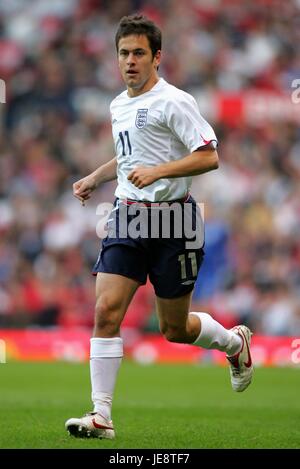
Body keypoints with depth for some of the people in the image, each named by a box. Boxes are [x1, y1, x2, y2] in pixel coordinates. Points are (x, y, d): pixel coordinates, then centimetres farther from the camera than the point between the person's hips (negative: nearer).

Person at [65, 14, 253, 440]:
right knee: (106, 311, -11)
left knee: (174, 329, 4)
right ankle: (101, 415, -10)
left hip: (172, 219, -6)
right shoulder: (119, 106, 14)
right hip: (126, 215, 6)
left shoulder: (173, 102, -10)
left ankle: (235, 343, 36)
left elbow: (209, 157, -16)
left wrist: (157, 171, -24)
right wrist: (94, 179, 24)